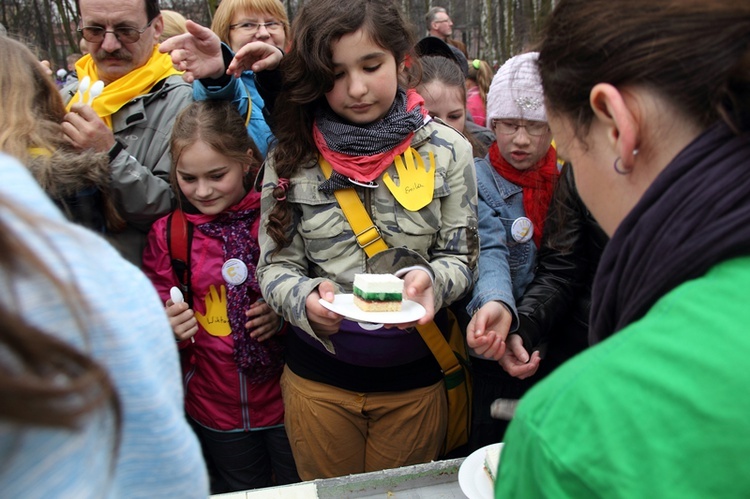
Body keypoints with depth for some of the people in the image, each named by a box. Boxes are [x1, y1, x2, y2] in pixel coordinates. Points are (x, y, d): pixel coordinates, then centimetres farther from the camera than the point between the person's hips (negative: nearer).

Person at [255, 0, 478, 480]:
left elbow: (460, 257, -3)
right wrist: (305, 298, -25)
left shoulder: (446, 150, -6)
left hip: (413, 376, 0)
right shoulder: (292, 156, -6)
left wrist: (430, 280, -26)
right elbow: (275, 265, -3)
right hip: (317, 373, 1)